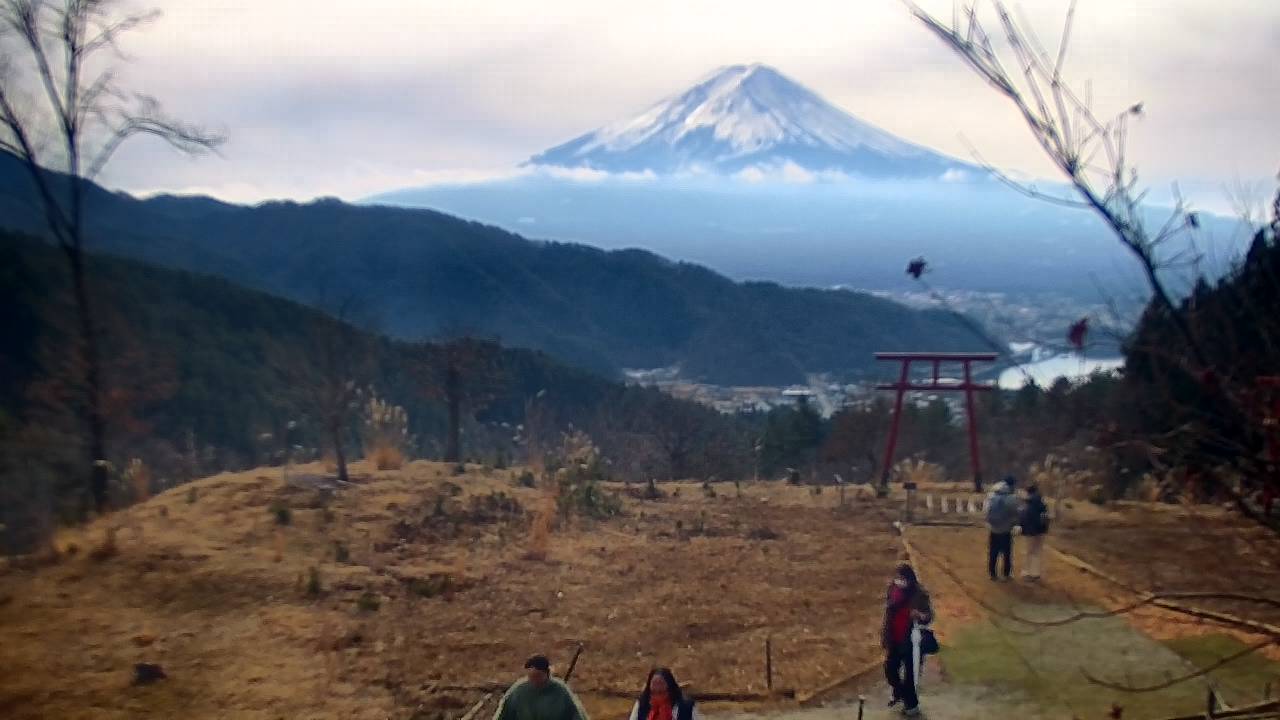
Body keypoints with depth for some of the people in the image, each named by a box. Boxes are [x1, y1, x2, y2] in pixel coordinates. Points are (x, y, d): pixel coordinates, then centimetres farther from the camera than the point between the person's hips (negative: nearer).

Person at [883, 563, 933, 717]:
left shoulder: (920, 594, -19)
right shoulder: (893, 590, -4)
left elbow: (929, 617, -14)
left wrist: (920, 616, -38)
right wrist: (884, 636, 14)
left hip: (911, 641, -6)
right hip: (894, 640, 6)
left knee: (910, 673, 4)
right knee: (890, 668, 20)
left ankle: (912, 704, 25)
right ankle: (898, 693, 48)